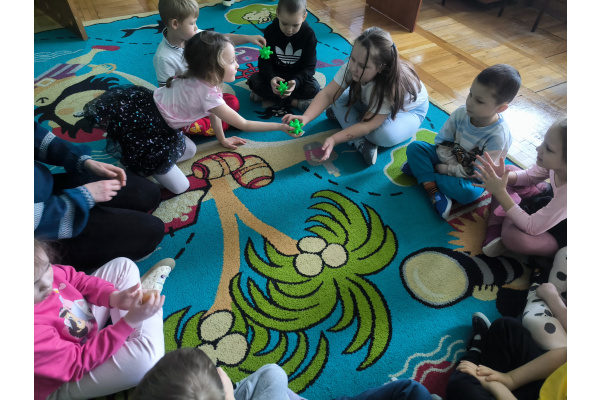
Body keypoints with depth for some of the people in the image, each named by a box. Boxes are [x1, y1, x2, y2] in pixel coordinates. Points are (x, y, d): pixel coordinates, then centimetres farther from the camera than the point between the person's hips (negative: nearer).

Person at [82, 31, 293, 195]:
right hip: (146, 128, -9)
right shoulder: (207, 94, -25)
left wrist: (223, 140, 24)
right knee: (180, 186, -5)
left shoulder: (199, 78, -1)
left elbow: (213, 113, 14)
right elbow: (244, 125, -17)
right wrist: (282, 126, -12)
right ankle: (122, 150, 5)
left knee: (189, 151, 23)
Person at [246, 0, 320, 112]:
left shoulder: (309, 34, -13)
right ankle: (294, 101, -24)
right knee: (254, 80, -26)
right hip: (275, 74, 1)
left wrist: (296, 81, -37)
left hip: (299, 75, -1)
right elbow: (264, 60, -12)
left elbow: (309, 66, -15)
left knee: (314, 88, -31)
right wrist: (271, 78, -36)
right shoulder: (270, 31, -11)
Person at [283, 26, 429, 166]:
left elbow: (366, 126, -39)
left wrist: (333, 139, -46)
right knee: (338, 98, -19)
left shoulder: (391, 86, -40)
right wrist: (305, 117, -45)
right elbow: (328, 94, -30)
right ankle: (361, 144, -24)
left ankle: (341, 116, -14)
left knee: (385, 135, -37)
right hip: (368, 103, 5)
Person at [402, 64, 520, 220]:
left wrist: (447, 169, -21)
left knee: (469, 192, -40)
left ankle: (419, 169, -21)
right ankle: (434, 191, -25)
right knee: (414, 147, -12)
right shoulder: (461, 113, -15)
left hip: (473, 178, -4)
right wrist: (450, 160, -20)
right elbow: (442, 141, -6)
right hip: (451, 159, 5)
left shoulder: (498, 136, -28)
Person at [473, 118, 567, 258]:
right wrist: (503, 176, -25)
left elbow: (531, 228, -33)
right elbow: (529, 176, -3)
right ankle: (495, 226, -8)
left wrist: (500, 192, -38)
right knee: (508, 170, -5)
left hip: (559, 232, -7)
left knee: (513, 237, -36)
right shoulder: (555, 162, -25)